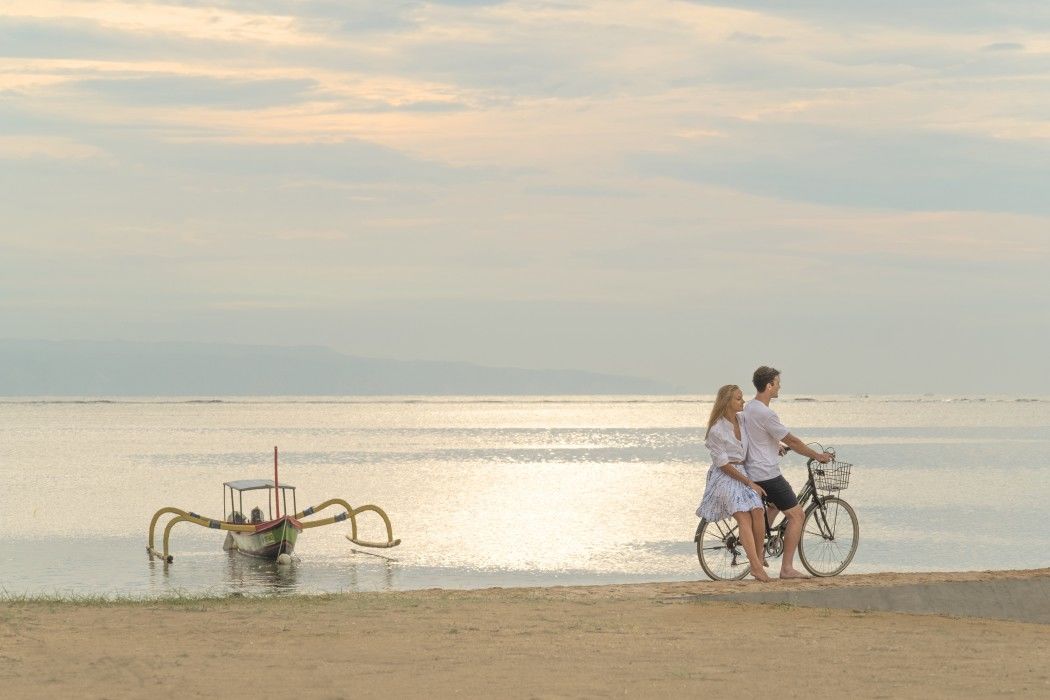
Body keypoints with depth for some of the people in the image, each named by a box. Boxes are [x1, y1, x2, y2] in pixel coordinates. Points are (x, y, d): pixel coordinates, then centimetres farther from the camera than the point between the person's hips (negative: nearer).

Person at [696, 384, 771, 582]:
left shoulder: (742, 422, 10)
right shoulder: (717, 430, -11)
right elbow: (723, 464, -13)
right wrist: (749, 483, -13)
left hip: (742, 472, 6)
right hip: (724, 477, -6)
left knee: (758, 512, -19)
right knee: (744, 517, -24)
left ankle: (758, 560, -13)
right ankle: (756, 566, -33)